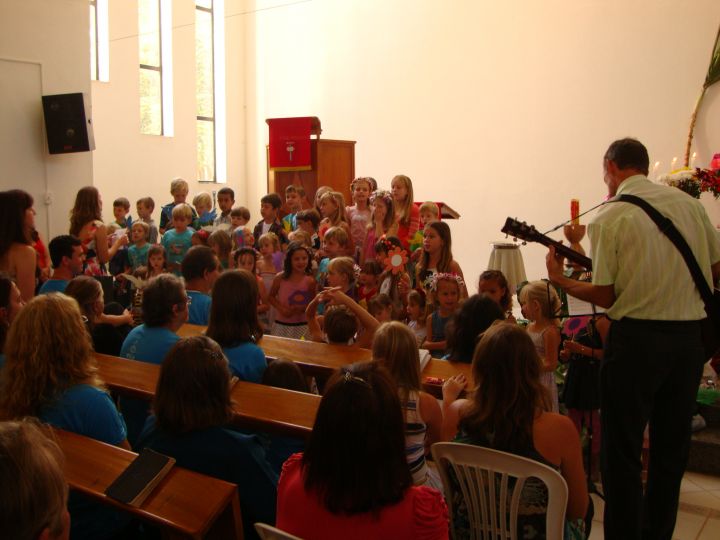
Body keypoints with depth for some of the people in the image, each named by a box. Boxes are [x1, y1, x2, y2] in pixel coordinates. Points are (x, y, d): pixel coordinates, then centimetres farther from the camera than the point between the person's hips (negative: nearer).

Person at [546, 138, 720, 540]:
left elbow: (606, 297, -9)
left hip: (636, 338, -5)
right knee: (672, 451, 17)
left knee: (622, 452, 6)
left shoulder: (610, 217, -9)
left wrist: (559, 280, 5)